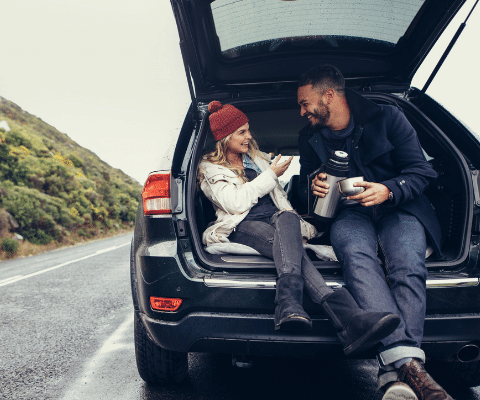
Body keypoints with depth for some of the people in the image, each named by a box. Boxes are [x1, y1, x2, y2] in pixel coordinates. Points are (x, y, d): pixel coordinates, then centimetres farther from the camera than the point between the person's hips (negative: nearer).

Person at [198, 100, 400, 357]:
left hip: (276, 219, 4)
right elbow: (235, 203, -7)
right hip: (244, 227, -4)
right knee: (288, 241, -38)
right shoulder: (210, 169, 11)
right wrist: (270, 175, -1)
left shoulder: (256, 159, 29)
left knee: (287, 219, -37)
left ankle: (289, 305, -62)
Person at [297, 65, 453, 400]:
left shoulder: (387, 117, 4)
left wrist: (389, 191, -18)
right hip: (349, 213, 1)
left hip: (397, 208, 0)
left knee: (407, 264, -35)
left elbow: (421, 170, 2)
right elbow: (303, 190, 23)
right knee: (356, 255, -37)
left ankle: (397, 372, -47)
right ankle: (407, 362, -52)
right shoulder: (310, 138, 15)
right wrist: (313, 187, -3)